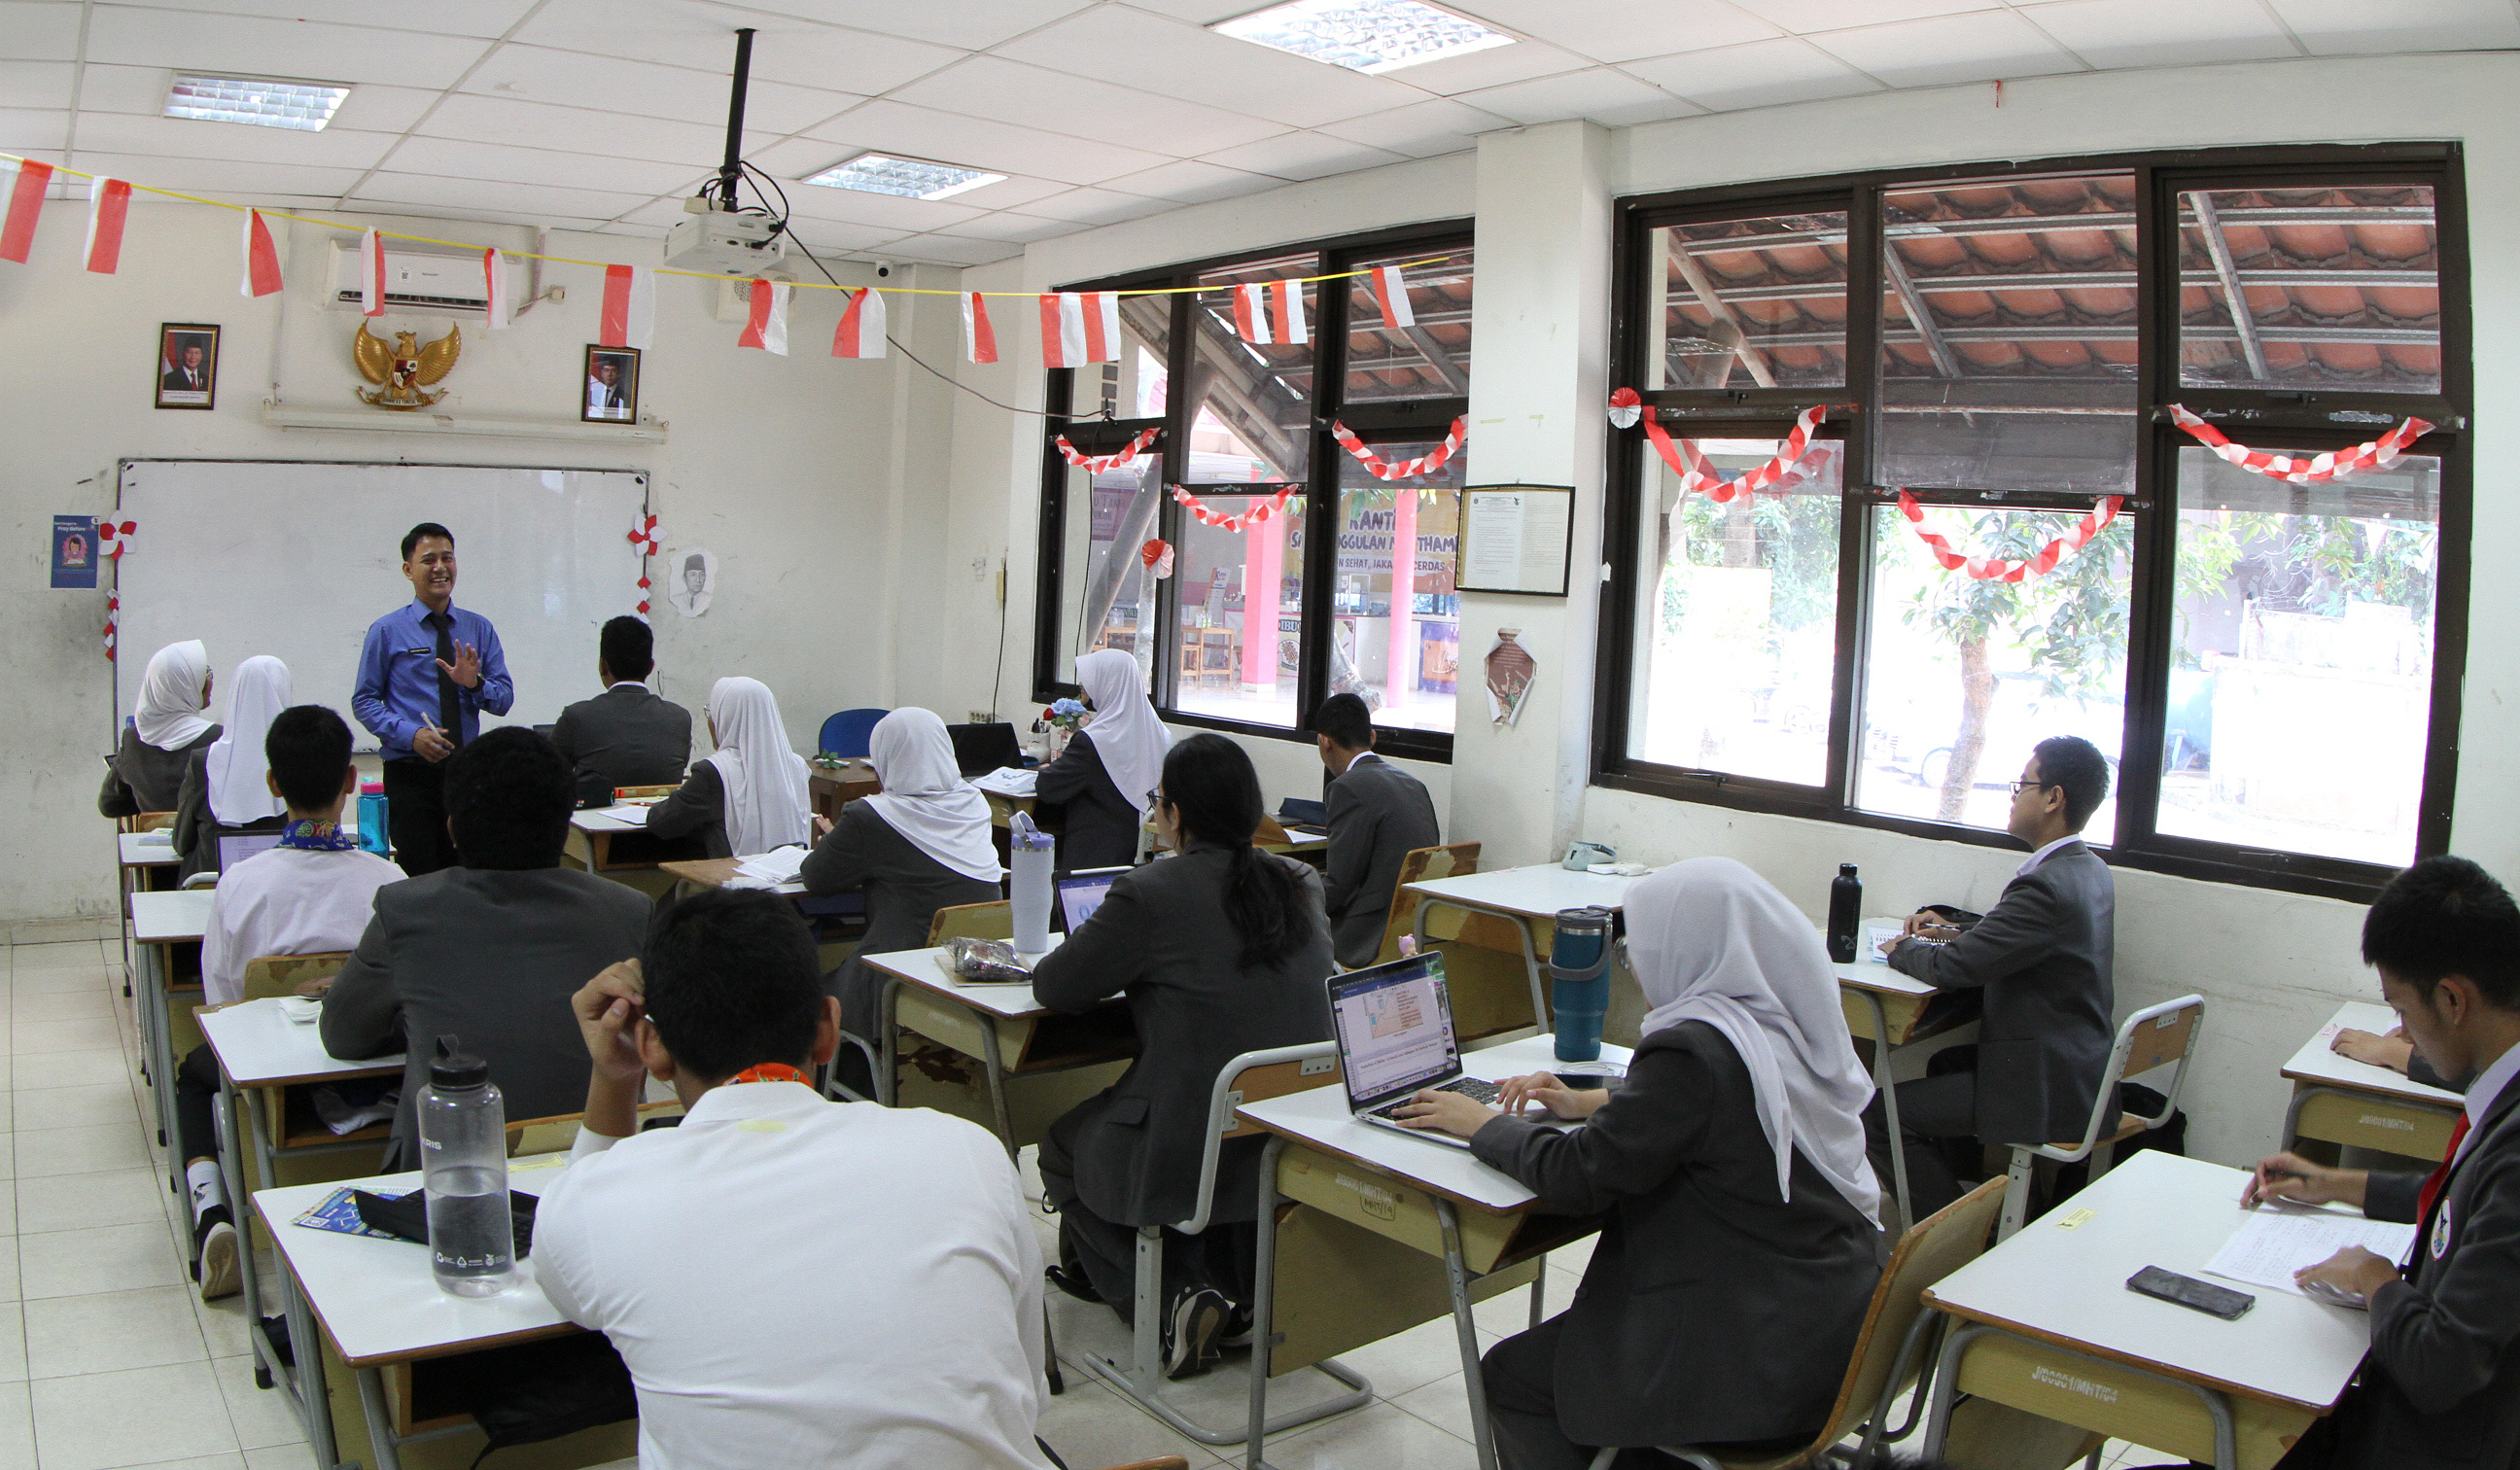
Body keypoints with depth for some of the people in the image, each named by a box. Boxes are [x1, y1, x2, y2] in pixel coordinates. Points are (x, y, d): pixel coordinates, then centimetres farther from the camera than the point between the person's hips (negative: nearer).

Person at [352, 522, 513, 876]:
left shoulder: (480, 629, 9)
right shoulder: (387, 631, 2)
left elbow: (504, 700, 5)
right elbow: (364, 701, -1)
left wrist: (475, 683, -16)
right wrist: (411, 735, -16)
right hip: (411, 771, -3)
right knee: (418, 879, -4)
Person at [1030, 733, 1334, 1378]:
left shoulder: (1152, 892, -17)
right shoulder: (1301, 883, 2)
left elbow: (1054, 987, -7)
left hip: (1192, 1152, -6)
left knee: (1062, 1150, 23)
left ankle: (1171, 1300, 7)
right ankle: (1243, 1283, 22)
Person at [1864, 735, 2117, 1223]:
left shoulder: (2044, 885, -26)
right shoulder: (2092, 872, 7)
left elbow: (1954, 967, -23)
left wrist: (1901, 950, -3)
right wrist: (1958, 932, 6)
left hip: (2047, 1091, -11)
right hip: (2083, 1069, 11)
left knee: (1878, 1113, -9)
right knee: (1946, 1063, 33)